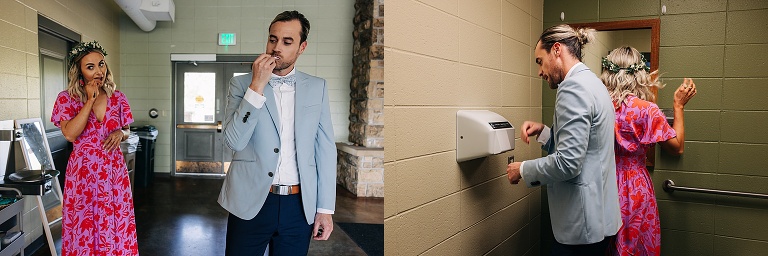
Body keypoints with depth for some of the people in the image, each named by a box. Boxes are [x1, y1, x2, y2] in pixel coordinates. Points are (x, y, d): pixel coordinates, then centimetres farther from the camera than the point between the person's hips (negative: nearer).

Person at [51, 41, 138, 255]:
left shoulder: (117, 97, 5)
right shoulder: (67, 98, -2)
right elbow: (70, 134, -16)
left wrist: (120, 134, -8)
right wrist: (90, 100, -15)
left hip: (114, 170, 2)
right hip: (83, 172, -2)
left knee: (116, 224, 5)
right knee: (83, 226, 5)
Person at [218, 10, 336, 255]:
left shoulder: (317, 87, 4)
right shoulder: (242, 84, 0)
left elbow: (325, 149, 4)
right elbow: (234, 141, -11)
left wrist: (325, 208, 1)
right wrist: (257, 86, -17)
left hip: (300, 205, 1)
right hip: (250, 202, -1)